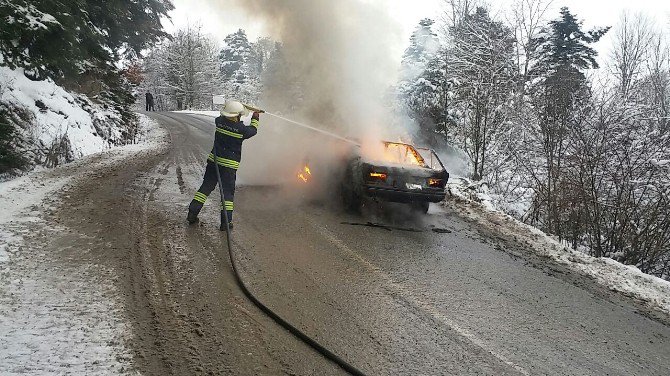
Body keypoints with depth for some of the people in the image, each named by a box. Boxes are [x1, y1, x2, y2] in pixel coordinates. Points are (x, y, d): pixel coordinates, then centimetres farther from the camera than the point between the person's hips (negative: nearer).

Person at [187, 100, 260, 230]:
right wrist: (255, 119, 27)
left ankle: (192, 213, 12)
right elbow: (253, 130, 9)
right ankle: (226, 221, 0)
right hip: (229, 165, -4)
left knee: (206, 187, 12)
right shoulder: (241, 129, -12)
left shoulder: (219, 121, -3)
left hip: (214, 160, 4)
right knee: (228, 192, 3)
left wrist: (230, 109, 35)